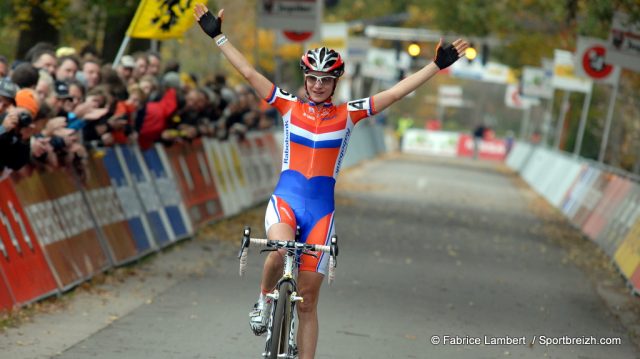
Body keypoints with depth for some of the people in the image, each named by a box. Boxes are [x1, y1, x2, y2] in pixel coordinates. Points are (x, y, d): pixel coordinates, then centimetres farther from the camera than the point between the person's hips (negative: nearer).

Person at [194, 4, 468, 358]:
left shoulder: (348, 114, 5)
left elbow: (394, 93, 2)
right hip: (285, 198, -1)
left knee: (307, 301, 2)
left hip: (320, 209, 1)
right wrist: (217, 35, 3)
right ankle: (264, 300, -2)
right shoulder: (289, 106, 6)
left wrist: (438, 64, -2)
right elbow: (248, 72, 5)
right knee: (279, 251, -33)